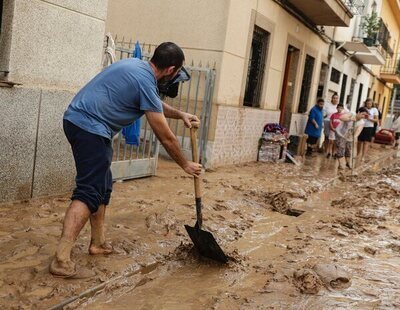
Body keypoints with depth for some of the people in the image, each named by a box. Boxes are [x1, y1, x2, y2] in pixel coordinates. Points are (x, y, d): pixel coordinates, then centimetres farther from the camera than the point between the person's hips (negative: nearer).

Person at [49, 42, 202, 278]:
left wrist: (180, 114, 29)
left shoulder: (136, 65, 12)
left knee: (103, 187, 16)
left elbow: (155, 103, 32)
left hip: (77, 120, 10)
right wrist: (185, 165, 3)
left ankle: (98, 243, 26)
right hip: (90, 128, -10)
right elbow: (166, 137, -9)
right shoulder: (145, 82, -16)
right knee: (89, 192, -13)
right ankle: (62, 260, -16)